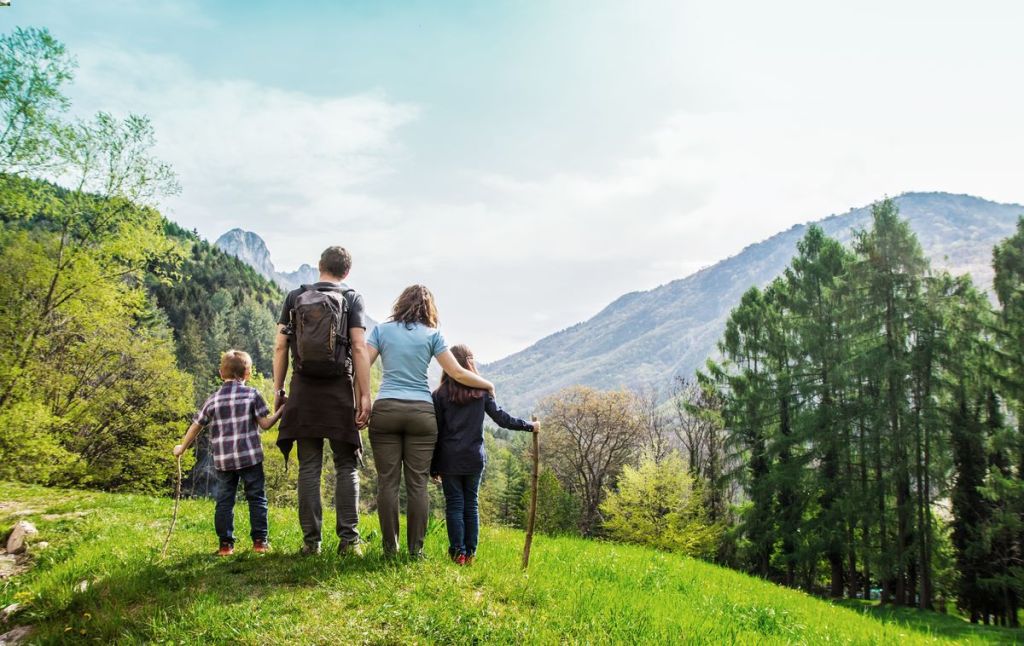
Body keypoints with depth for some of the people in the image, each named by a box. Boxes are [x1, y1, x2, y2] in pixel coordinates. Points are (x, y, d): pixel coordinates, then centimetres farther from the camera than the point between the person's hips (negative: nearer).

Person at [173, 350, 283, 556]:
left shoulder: (213, 400, 7)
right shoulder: (252, 394, -2)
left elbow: (196, 426, 11)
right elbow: (265, 424, -5)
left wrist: (182, 448, 24)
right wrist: (280, 412, 8)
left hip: (223, 460, 2)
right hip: (250, 457, -2)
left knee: (224, 501, 8)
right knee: (256, 498, 6)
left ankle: (226, 544, 8)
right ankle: (260, 541, 6)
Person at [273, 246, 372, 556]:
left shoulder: (295, 297, 9)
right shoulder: (351, 299, 2)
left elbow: (280, 347, 6)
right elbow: (359, 348, -7)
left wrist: (277, 388, 12)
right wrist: (365, 395, -7)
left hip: (303, 389, 2)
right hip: (339, 388, -2)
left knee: (309, 466, 5)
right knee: (346, 466, 4)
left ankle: (311, 540, 5)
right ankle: (348, 538, -1)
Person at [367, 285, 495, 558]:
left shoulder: (382, 330, 9)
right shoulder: (432, 335, 6)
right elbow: (457, 374, 3)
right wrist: (488, 385, 17)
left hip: (385, 410, 1)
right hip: (421, 412, 0)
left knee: (387, 482, 3)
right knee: (418, 483, 3)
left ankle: (390, 547, 5)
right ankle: (415, 548, 6)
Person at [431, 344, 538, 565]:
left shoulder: (440, 394, -3)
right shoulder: (482, 392, 1)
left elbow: (436, 432, -2)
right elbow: (502, 418, 1)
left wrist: (433, 467, 3)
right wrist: (530, 426, 13)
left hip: (449, 460, -2)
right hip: (475, 459, 2)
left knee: (454, 505, 4)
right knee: (471, 504, 11)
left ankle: (458, 553, 2)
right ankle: (470, 552, 13)